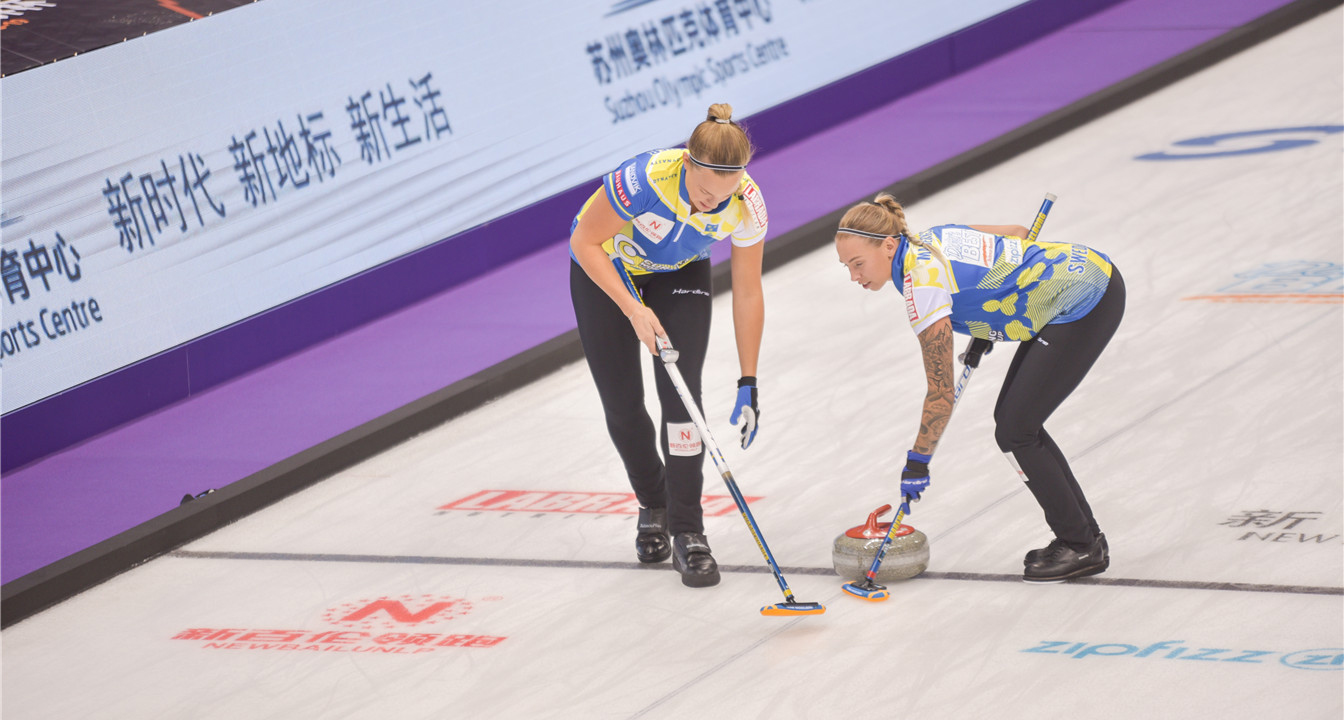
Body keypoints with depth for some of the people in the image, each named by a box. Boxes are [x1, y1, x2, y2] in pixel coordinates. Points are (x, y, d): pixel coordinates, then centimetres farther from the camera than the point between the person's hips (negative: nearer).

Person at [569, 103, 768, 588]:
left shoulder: (746, 204, -29)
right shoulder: (645, 179, -40)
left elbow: (747, 294, -17)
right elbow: (584, 242, -25)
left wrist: (748, 385, -14)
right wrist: (634, 310, -32)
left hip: (679, 273, 2)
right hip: (605, 268, -1)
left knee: (681, 393, -14)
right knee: (622, 405, 1)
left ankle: (687, 533, -8)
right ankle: (654, 506, 27)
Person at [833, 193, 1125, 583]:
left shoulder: (923, 285, -19)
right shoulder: (932, 238, 5)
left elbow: (942, 393, -16)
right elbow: (1015, 233, 18)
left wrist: (917, 463, -6)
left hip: (1086, 301, -10)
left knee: (1015, 430, -4)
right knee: (1013, 419, 12)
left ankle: (1081, 547, 7)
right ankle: (1084, 536, 20)